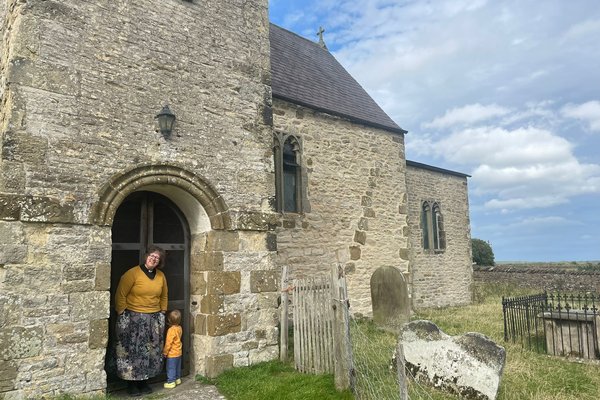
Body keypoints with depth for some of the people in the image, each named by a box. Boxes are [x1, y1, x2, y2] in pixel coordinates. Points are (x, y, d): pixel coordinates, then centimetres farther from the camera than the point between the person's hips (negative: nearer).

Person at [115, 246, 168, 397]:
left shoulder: (161, 276, 5)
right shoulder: (132, 273, -10)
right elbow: (120, 295, -8)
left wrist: (162, 314, 13)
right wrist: (123, 315, -9)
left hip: (154, 318, 5)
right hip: (134, 318, -5)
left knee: (151, 350, 10)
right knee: (133, 350, 0)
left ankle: (144, 381, 25)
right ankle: (131, 383, 16)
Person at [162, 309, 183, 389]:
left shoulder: (171, 330, -25)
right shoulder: (179, 328, -1)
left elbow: (168, 343, -22)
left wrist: (165, 352, -10)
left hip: (172, 353, -8)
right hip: (178, 352, 8)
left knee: (171, 368, 5)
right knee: (177, 367, 20)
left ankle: (171, 382, 12)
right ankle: (178, 379, 31)